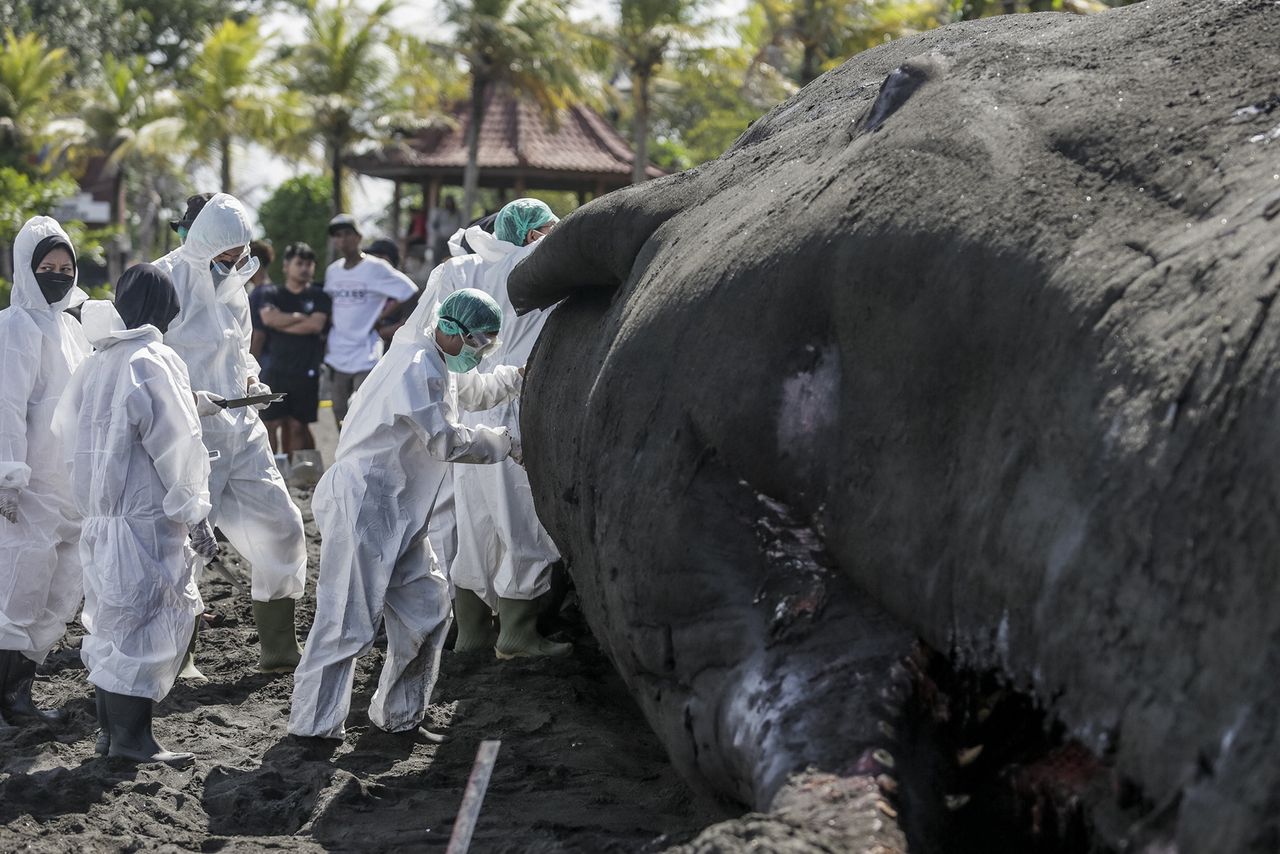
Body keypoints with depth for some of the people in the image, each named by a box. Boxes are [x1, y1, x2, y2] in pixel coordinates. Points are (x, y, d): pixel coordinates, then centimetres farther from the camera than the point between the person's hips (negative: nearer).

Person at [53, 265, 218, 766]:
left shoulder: (96, 363, 8)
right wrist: (195, 516, -10)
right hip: (147, 516, -8)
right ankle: (132, 737, -2)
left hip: (100, 514, 8)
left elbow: (67, 431, 15)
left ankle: (110, 727, 21)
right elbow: (177, 444, -15)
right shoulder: (154, 362, -13)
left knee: (111, 620, 15)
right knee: (150, 620, -2)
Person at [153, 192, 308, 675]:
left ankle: (279, 649, 17)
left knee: (281, 526, 5)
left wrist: (251, 380, 7)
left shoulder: (233, 286, 12)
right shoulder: (167, 281, -12)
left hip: (240, 430, 7)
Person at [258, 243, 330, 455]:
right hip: (276, 371, 1)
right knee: (271, 423, -4)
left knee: (298, 426, 3)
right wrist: (300, 317, -5)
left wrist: (282, 324, -3)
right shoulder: (272, 294, 12)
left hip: (306, 372, -1)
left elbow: (316, 325, -8)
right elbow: (268, 318, -8)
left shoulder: (319, 297, 9)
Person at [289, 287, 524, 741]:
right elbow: (446, 441, -19)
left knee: (426, 606, 8)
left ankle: (399, 715, 19)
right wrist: (506, 443, -8)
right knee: (349, 618, -8)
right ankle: (314, 724, 0)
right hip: (362, 505, -11)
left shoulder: (438, 365, 16)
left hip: (397, 515, 11)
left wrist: (519, 376, 24)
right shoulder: (418, 368, -17)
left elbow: (475, 390, 37)